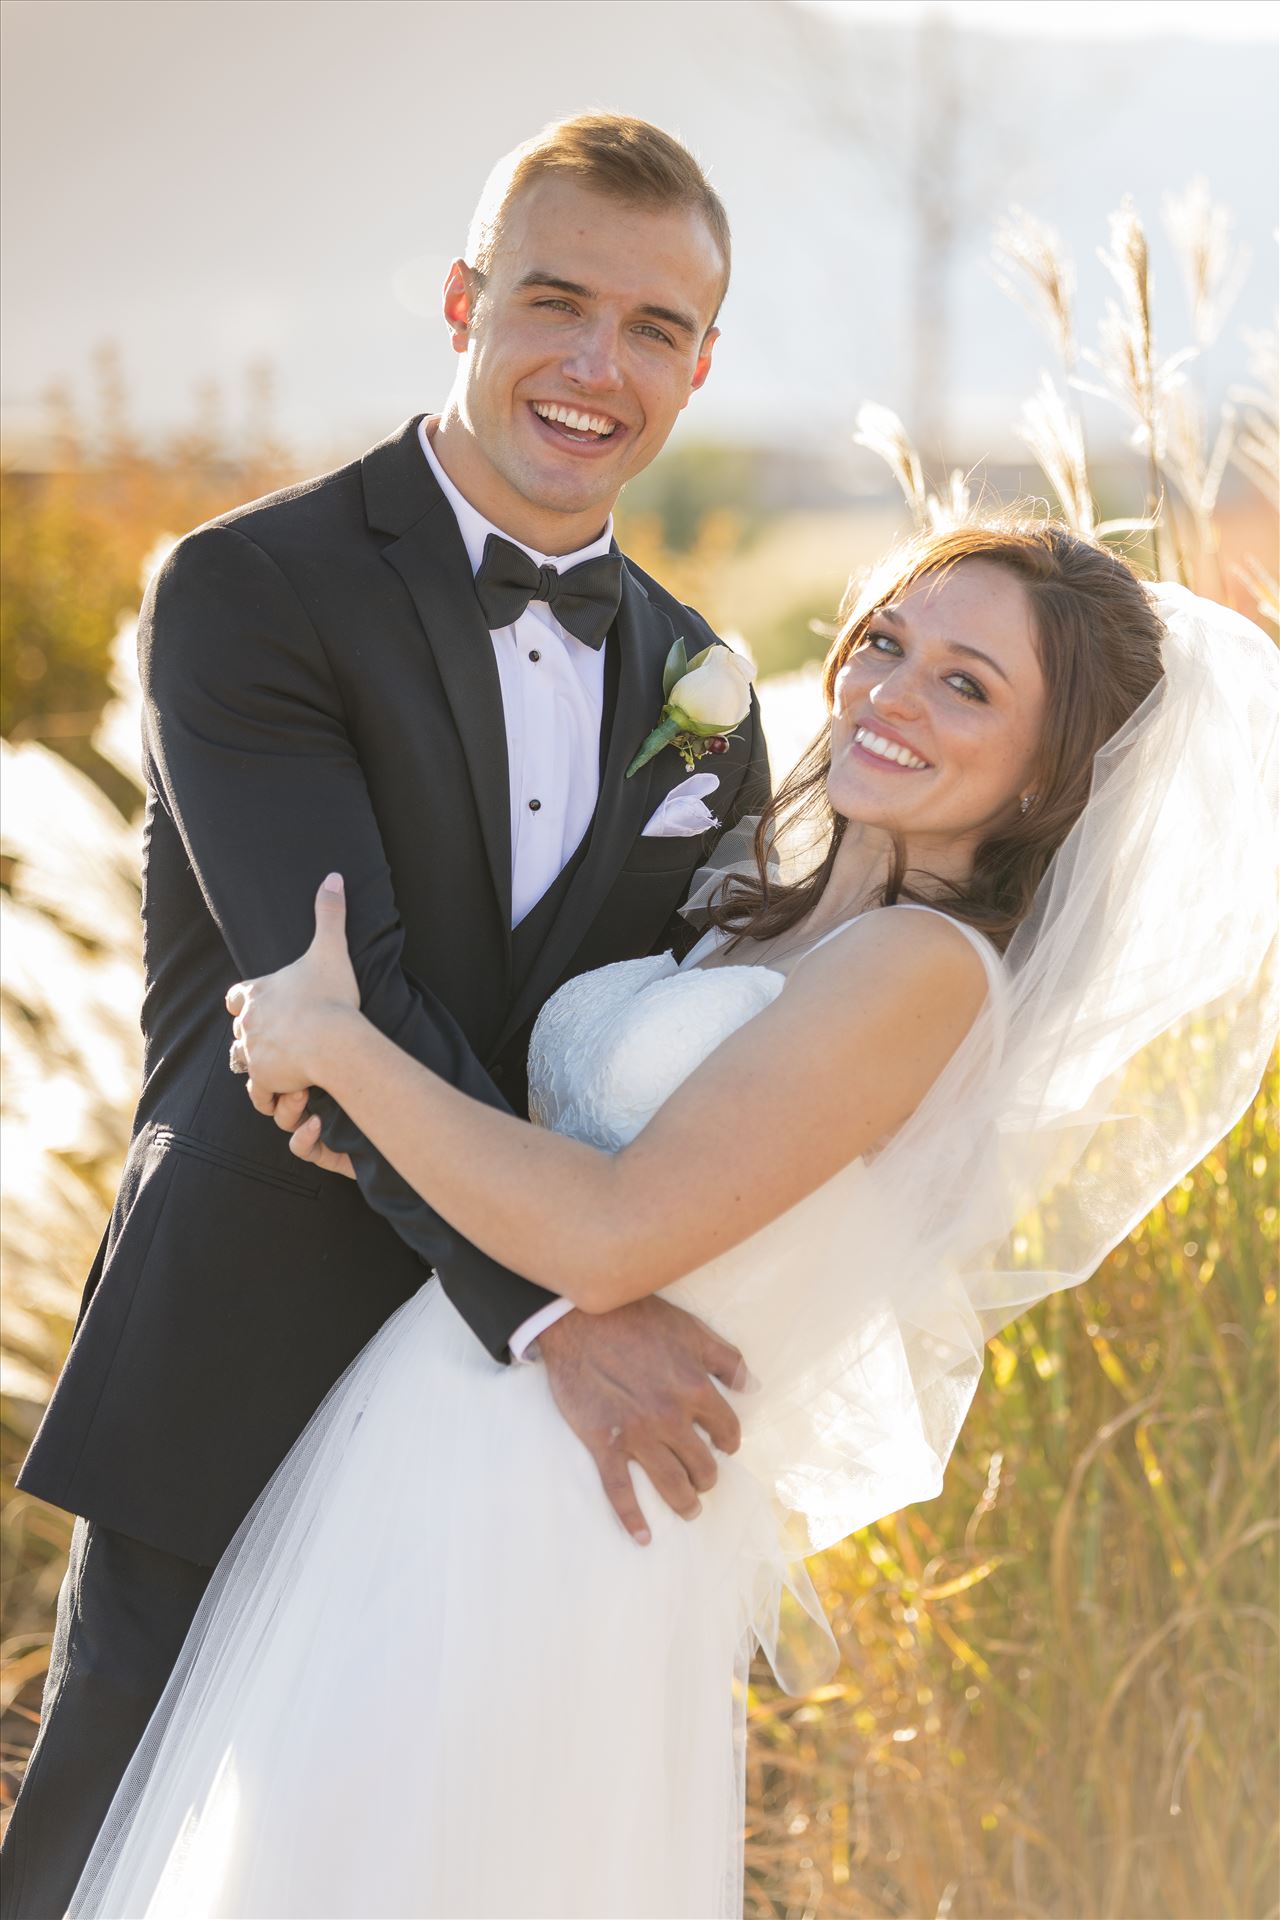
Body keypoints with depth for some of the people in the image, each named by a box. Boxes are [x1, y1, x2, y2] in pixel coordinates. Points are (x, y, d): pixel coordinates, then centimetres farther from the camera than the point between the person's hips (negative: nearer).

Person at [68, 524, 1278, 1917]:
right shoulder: (762, 918, 12)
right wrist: (374, 1125, 1)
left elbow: (608, 1238, -21)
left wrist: (334, 1042, -11)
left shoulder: (929, 967, -15)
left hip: (556, 1528, -8)